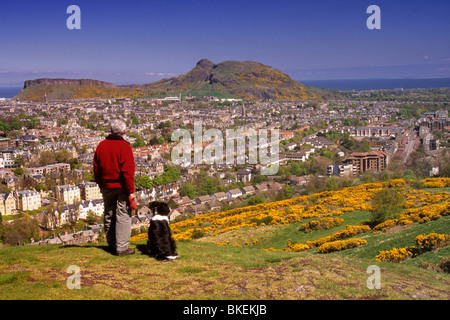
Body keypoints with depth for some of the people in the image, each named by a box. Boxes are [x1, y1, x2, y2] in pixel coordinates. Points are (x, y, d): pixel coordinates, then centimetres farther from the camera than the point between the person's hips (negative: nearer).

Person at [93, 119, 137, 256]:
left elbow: (96, 169, 10)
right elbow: (127, 171, -17)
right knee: (123, 215, -1)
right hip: (122, 187, -6)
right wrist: (131, 191, -13)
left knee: (109, 216, 15)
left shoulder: (101, 145, 5)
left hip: (107, 187, 6)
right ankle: (122, 247, -1)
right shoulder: (124, 146, -14)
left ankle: (111, 245, 25)